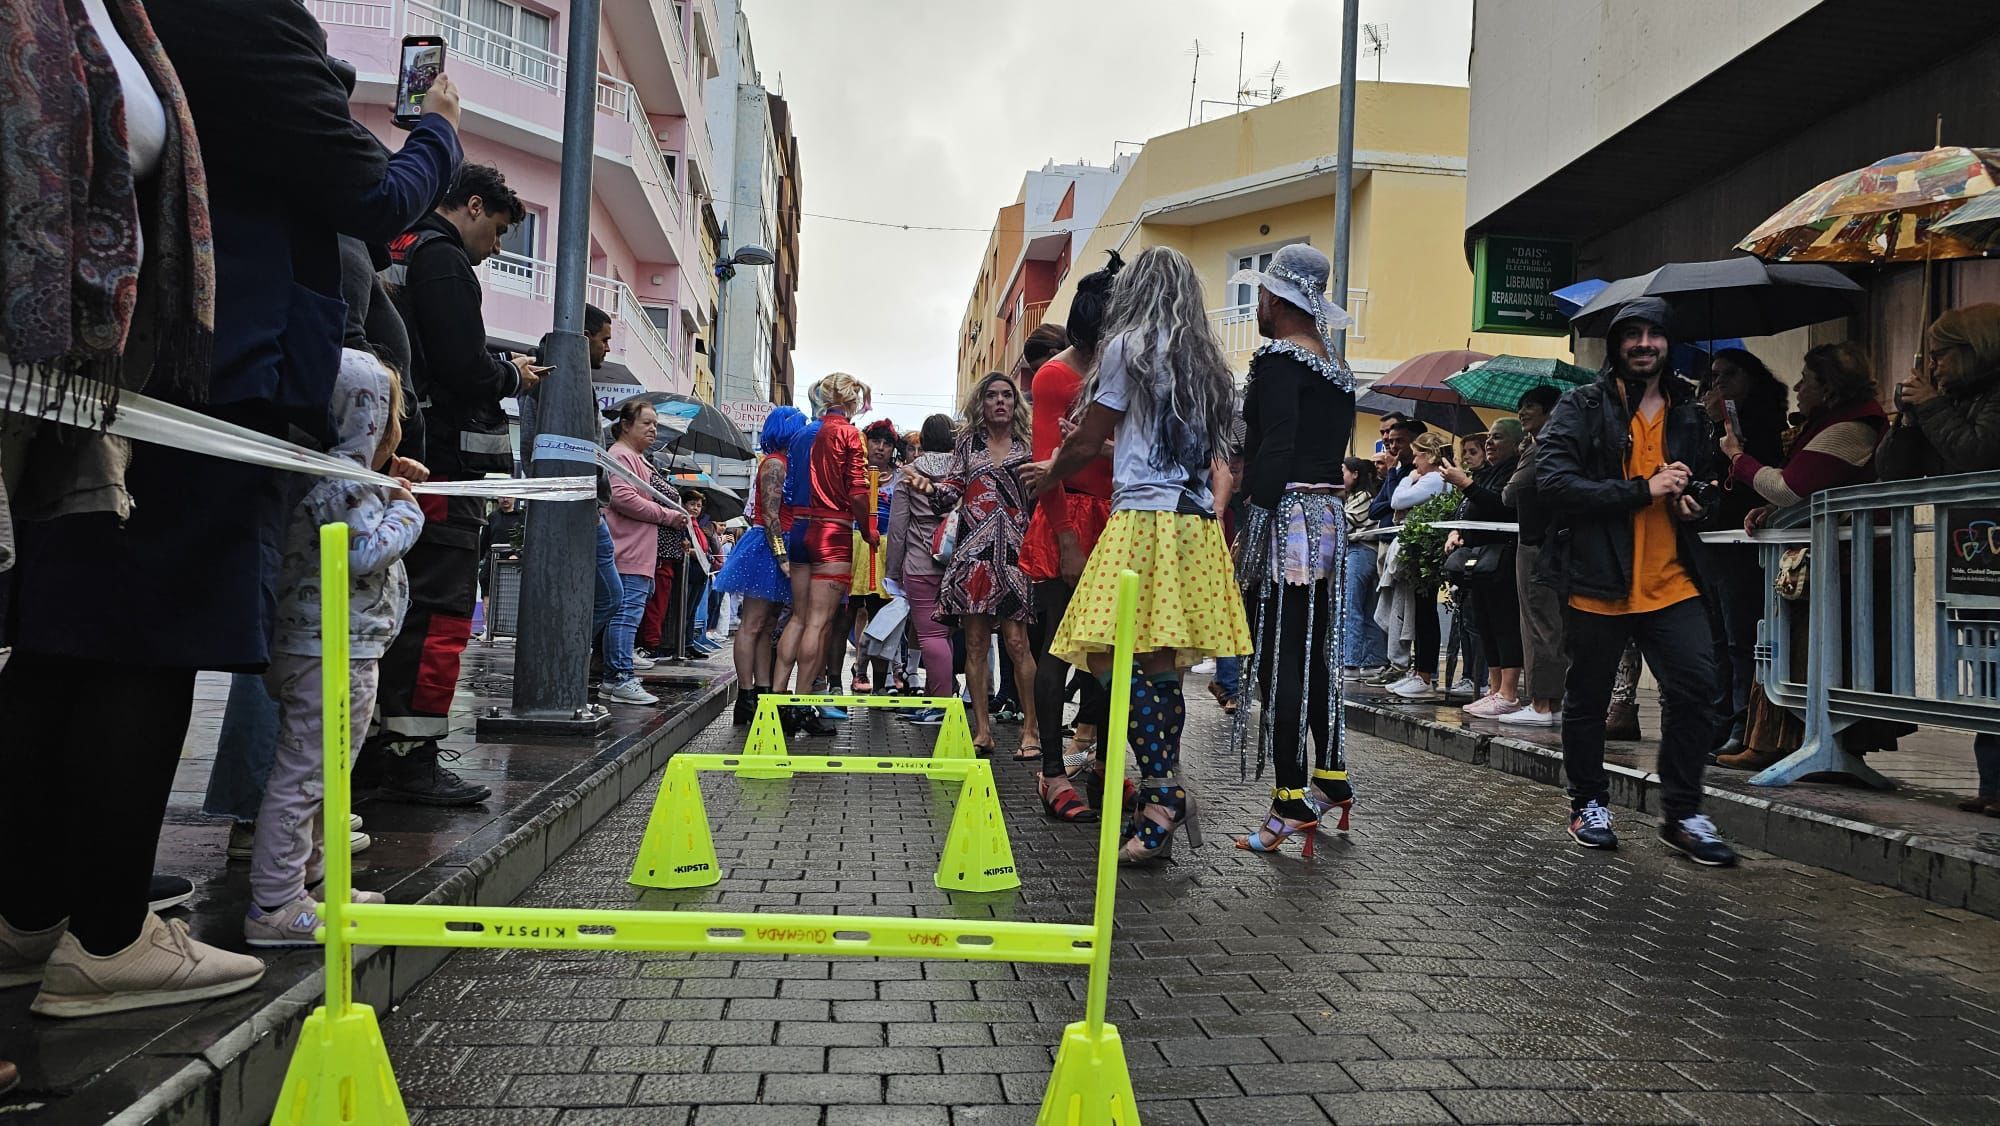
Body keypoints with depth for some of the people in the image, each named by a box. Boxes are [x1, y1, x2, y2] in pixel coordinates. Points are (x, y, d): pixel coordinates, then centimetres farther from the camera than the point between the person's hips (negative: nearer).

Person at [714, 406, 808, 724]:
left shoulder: (784, 463, 18)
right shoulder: (774, 464, -11)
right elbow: (770, 515, -18)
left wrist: (785, 555, 18)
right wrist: (782, 556, -23)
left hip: (778, 548, 10)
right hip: (767, 546, -10)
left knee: (766, 626, 10)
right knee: (751, 626, -7)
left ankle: (762, 692, 13)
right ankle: (745, 697, -6)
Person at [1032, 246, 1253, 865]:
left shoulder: (1129, 346, -1)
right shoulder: (1207, 361, 19)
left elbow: (1087, 443, 2)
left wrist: (1048, 477, 20)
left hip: (1144, 518, -8)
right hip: (1195, 523, 8)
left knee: (1109, 656, -9)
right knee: (1162, 665, 7)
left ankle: (1162, 790, -17)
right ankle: (1161, 811, 10)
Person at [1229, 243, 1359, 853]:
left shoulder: (1277, 360, -10)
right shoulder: (1337, 368, 16)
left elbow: (1273, 452, -19)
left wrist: (1248, 530, -18)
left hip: (1286, 515, -9)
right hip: (1332, 513, 9)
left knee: (1279, 661, -5)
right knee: (1316, 652, 16)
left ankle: (1292, 802, -1)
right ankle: (1332, 777, 25)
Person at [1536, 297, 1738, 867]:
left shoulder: (1687, 411, 14)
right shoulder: (1581, 407, -2)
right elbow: (1555, 482, -15)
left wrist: (1690, 501, 5)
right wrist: (1643, 490, -17)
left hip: (1670, 582, 4)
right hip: (1598, 580, -4)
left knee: (1693, 686, -6)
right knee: (1587, 697, 7)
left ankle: (1682, 813, 8)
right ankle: (1589, 804, 25)